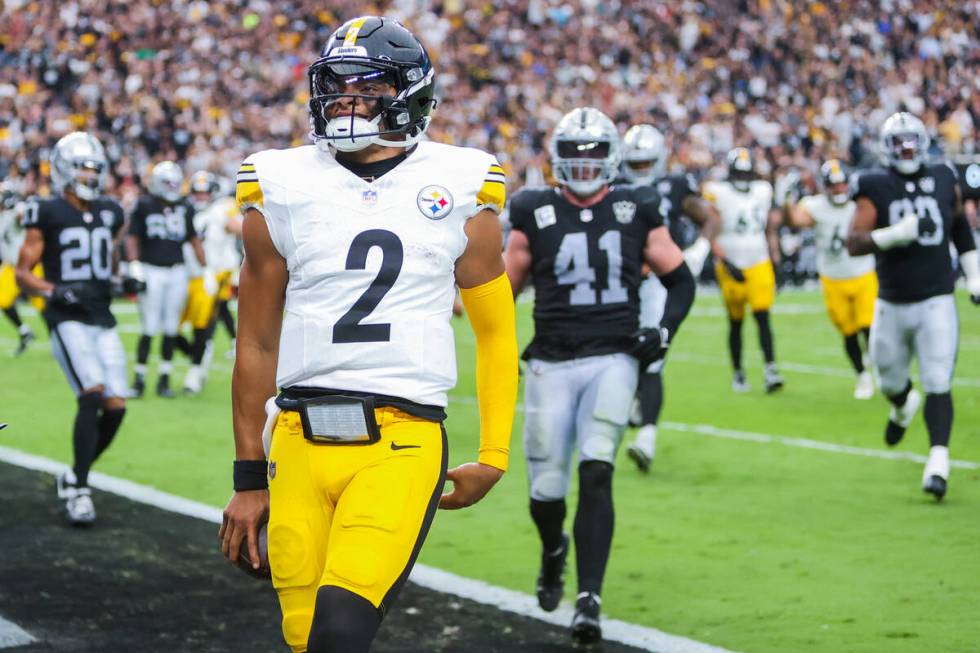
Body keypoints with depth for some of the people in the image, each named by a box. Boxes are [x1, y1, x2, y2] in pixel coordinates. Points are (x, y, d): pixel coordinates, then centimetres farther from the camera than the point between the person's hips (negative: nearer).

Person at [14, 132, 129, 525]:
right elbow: (23, 273, -3)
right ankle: (79, 490, -14)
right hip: (67, 319, -6)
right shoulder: (48, 214, -5)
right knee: (92, 396, -22)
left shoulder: (109, 213, 13)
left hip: (102, 321, 6)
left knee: (116, 406, -3)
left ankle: (74, 477, 18)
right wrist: (54, 291, -17)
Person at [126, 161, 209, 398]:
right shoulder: (144, 206, -1)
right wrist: (134, 265, -14)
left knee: (171, 329, 4)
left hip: (176, 272, 4)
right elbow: (132, 237, -1)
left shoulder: (184, 209, 10)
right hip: (151, 271, -4)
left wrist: (206, 269, 13)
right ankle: (139, 378, 1)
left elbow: (193, 240, 16)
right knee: (149, 328, -6)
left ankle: (164, 379, 11)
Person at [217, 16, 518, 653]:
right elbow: (258, 344, 13)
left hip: (402, 441, -3)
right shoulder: (281, 192, 7)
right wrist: (249, 478, 13)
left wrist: (495, 457, 8)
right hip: (300, 440, 3)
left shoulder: (459, 193, 4)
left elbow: (497, 332, 13)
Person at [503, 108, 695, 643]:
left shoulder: (636, 211, 3)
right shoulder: (536, 215, 1)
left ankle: (589, 600, -17)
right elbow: (504, 288, 9)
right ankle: (554, 550, 40)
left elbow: (681, 281, 12)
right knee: (546, 488, 3)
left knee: (596, 472, -18)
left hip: (613, 361, -1)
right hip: (552, 365, 1)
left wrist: (664, 331, -4)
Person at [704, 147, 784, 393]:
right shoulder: (717, 193, -6)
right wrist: (725, 263, -17)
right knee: (735, 323, 6)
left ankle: (770, 370, -19)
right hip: (732, 267, -2)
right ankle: (738, 374, 17)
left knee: (763, 317, -11)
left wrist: (776, 260, 12)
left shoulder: (763, 191, 8)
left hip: (759, 264, 2)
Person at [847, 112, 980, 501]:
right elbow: (854, 244, -16)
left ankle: (938, 462, -14)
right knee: (890, 381, 17)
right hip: (892, 305, 1)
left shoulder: (944, 182, 2)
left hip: (936, 303, -1)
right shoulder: (875, 188, -7)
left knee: (937, 385, -11)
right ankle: (904, 406, 52)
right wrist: (893, 235, -32)